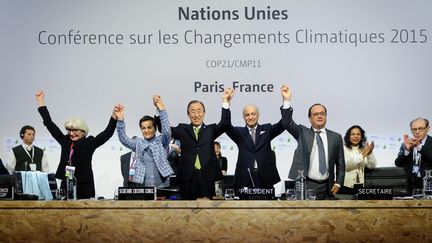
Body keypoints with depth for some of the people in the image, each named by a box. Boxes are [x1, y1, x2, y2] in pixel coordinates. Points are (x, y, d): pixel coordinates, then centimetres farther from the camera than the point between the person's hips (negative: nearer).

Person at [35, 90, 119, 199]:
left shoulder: (89, 143, 2)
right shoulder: (65, 141, 12)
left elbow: (108, 133, -3)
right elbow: (50, 124, 18)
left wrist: (114, 116, -14)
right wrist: (41, 101, 21)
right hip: (66, 186, 4)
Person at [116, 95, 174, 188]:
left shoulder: (161, 142, 6)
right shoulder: (138, 143, 11)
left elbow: (167, 131, -13)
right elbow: (123, 139, -4)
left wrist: (161, 109, -22)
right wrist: (120, 120, -20)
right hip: (141, 185, 1)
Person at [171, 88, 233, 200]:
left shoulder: (211, 130, 12)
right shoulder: (182, 130, 12)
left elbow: (224, 123, -3)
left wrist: (225, 102, -14)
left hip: (207, 176, 0)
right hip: (188, 176, 0)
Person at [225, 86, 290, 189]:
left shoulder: (266, 129, 12)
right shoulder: (239, 132, 10)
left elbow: (283, 124, -1)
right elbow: (227, 126, -7)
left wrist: (285, 100, -14)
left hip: (265, 178, 1)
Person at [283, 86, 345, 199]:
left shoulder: (336, 137, 11)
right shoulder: (302, 133, 8)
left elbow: (340, 164, 12)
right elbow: (287, 123, -8)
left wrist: (338, 183, 1)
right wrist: (287, 101, -19)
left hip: (327, 188, 2)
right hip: (305, 185, -1)